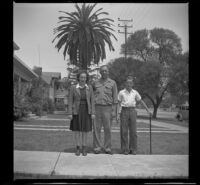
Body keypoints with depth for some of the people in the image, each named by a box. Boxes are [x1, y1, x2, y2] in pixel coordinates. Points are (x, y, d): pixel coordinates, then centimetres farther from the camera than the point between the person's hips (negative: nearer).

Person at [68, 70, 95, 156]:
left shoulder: (89, 88, 1)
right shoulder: (73, 88, -3)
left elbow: (92, 101, 2)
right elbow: (70, 101, -2)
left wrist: (93, 113, -5)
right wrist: (70, 113, -8)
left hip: (86, 111, 1)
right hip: (76, 111, -1)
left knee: (85, 130, 5)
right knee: (77, 130, 4)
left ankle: (84, 148, 17)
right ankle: (78, 148, 16)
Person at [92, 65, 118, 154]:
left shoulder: (112, 83, 5)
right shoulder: (95, 83, 9)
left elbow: (115, 98, 3)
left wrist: (114, 110, -4)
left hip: (107, 108, -1)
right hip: (97, 107, 1)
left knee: (107, 129, 2)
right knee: (96, 129, 1)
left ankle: (107, 148, 12)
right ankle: (97, 147, 9)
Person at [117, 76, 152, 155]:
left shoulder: (135, 92, 9)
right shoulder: (121, 93, 4)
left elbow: (141, 101, 16)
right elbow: (119, 104, 5)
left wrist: (148, 110, 14)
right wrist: (118, 114, -3)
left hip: (132, 111, 2)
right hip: (124, 111, -2)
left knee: (133, 131, 2)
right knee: (124, 131, -1)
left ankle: (133, 149, 12)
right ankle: (125, 149, 8)